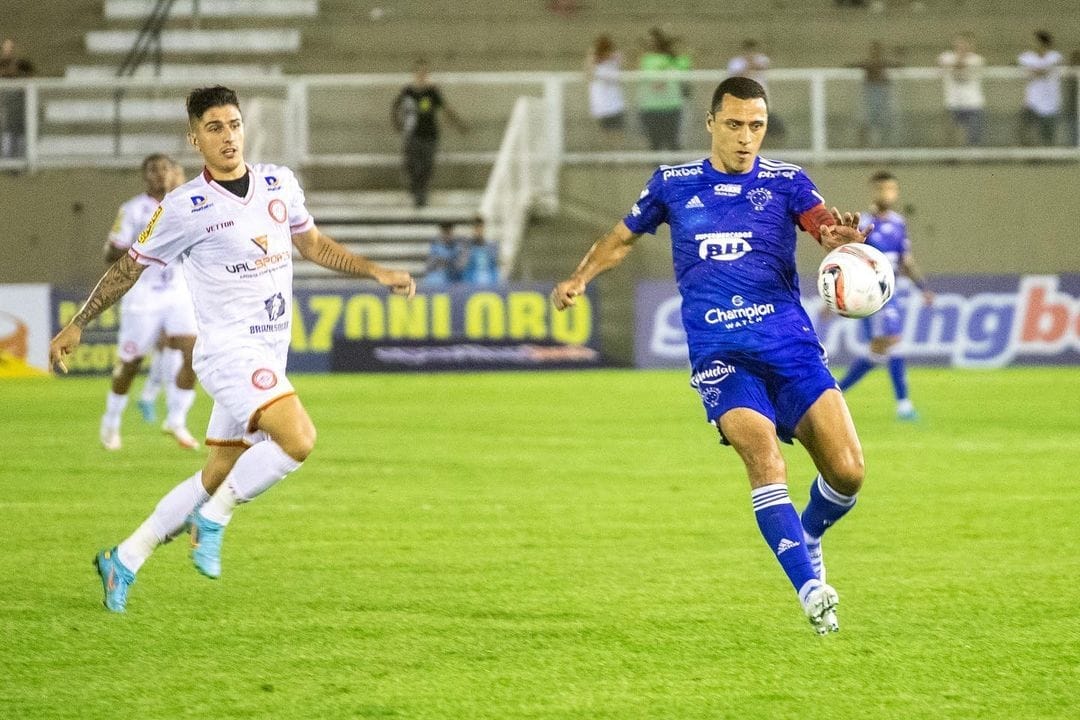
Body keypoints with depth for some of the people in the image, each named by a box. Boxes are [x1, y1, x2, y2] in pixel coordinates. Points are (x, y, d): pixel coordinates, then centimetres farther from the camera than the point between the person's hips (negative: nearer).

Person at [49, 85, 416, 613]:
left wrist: (377, 273, 13)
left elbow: (313, 245, 23)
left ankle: (125, 561, 22)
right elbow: (130, 267, 4)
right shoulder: (184, 208, -8)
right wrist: (77, 325, 8)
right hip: (229, 348, -7)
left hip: (269, 358, 7)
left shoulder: (279, 184, 7)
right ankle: (214, 519, -8)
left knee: (217, 479, 10)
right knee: (298, 439, -26)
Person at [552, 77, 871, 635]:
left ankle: (806, 540, 23)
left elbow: (824, 224, -12)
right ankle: (810, 588, -26)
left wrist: (840, 235, -36)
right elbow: (623, 238, 24)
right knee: (762, 453, -26)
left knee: (847, 470, -10)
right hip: (719, 352, -1)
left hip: (790, 343, 1)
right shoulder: (673, 185, 10)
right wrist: (579, 279, 7)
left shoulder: (786, 182, 6)